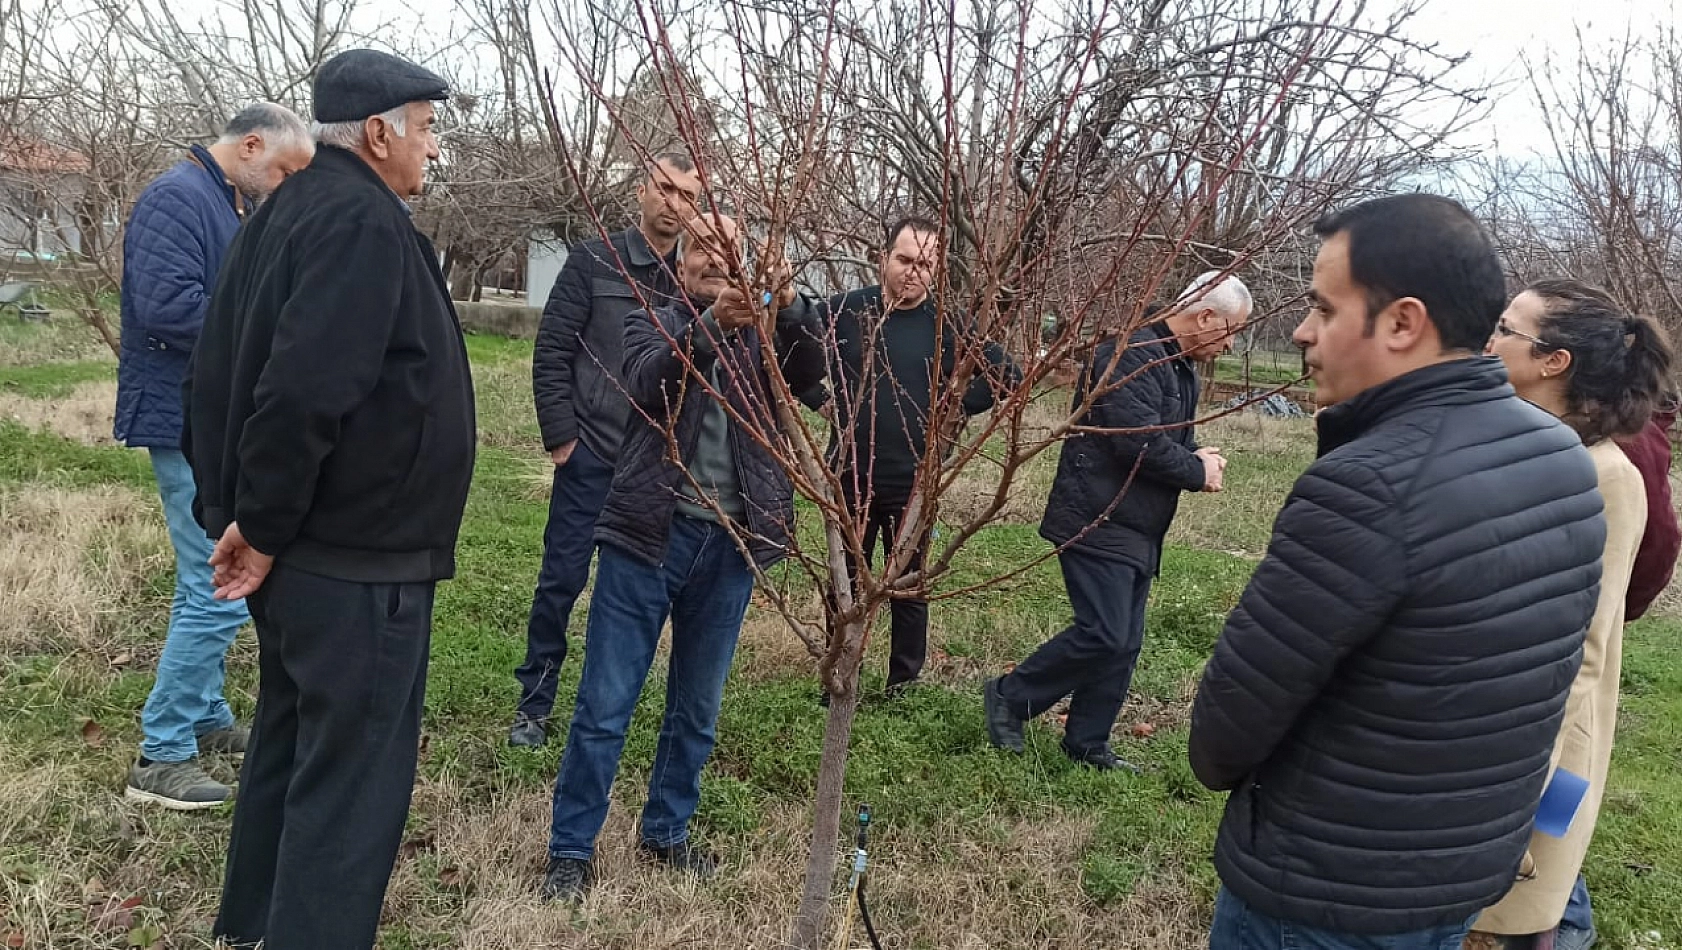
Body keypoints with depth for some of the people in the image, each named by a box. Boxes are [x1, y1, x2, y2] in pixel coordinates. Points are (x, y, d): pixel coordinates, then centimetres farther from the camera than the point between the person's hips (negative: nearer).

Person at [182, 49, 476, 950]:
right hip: (358, 559, -10)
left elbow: (222, 368, 15)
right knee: (353, 777, -1)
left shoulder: (289, 211, 13)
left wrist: (242, 512, 14)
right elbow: (306, 391, -28)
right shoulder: (362, 223, -18)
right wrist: (263, 526, -17)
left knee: (292, 744, 22)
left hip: (302, 549, 10)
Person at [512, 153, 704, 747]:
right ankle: (534, 704, 18)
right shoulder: (595, 260, -1)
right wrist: (560, 435, -7)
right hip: (592, 455, -2)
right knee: (562, 579, 3)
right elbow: (552, 351, -2)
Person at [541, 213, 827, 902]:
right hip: (649, 534, -2)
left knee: (697, 709, 15)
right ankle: (571, 849, 17)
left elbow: (810, 376, -9)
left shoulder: (762, 333, 10)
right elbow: (647, 384, -16)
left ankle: (666, 833, 33)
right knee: (604, 705, 2)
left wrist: (790, 304, -26)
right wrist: (710, 323, -32)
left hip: (730, 544, 3)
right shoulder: (654, 325, 6)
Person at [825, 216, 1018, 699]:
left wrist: (959, 406, -5)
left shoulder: (949, 325, -5)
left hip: (913, 480, -1)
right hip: (850, 475, 1)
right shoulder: (844, 310, -4)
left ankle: (904, 687, 23)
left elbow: (1008, 373, 1)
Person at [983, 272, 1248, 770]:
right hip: (1098, 524, -10)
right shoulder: (1132, 355, -18)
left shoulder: (1183, 370, 16)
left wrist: (1200, 457, 0)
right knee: (1103, 635, -12)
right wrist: (1197, 472, -11)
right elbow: (1139, 442, -26)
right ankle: (1009, 697, 6)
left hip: (1139, 533, 10)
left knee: (1124, 644, 11)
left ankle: (1086, 743, 22)